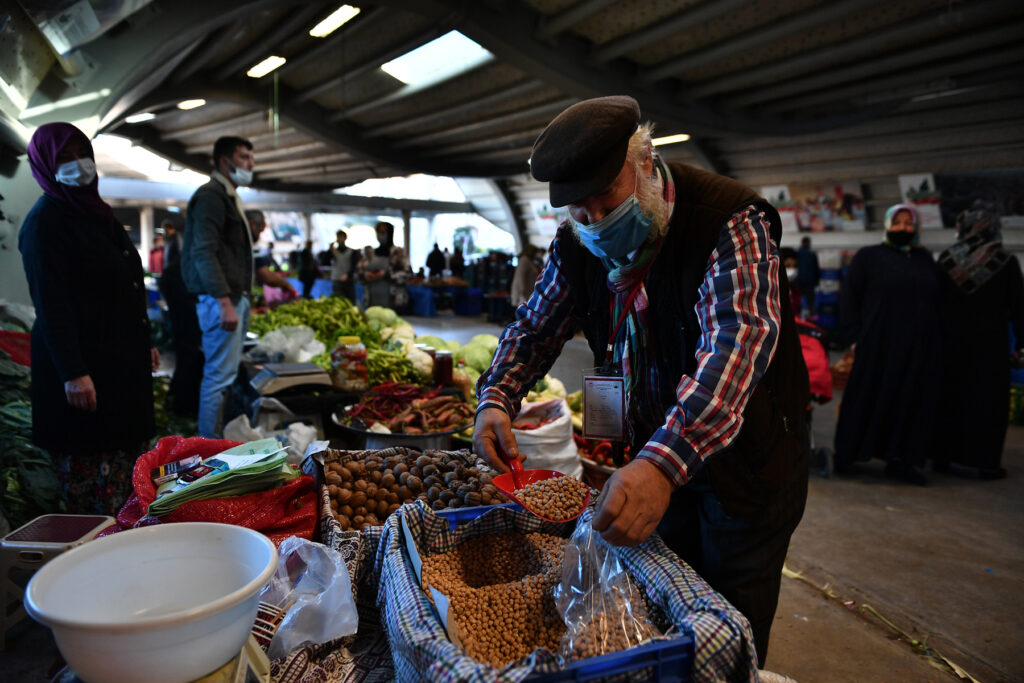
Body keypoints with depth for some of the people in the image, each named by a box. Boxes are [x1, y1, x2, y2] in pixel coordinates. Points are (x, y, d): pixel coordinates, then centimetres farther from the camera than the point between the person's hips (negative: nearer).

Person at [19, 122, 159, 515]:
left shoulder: (96, 213, 17)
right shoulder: (44, 221, -9)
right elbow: (50, 303, -16)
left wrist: (145, 345, 22)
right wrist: (72, 373, -21)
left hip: (122, 361, 8)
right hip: (84, 370, -8)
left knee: (127, 473, 11)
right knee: (93, 484, -4)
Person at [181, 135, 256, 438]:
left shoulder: (229, 197, 22)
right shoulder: (211, 195, -10)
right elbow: (203, 252, -20)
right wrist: (225, 303, -25)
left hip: (234, 297, 10)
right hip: (221, 299, -10)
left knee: (226, 373, 13)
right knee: (220, 376, -8)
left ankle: (215, 440, 21)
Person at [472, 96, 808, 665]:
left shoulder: (731, 222, -25)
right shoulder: (577, 244, -5)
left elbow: (738, 340, -39)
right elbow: (535, 326, 4)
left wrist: (665, 462, -52)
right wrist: (496, 399, -16)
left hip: (744, 461, -5)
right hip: (651, 458, 5)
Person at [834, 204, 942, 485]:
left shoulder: (925, 260, 15)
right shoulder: (869, 256, 3)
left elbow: (936, 302, 15)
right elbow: (849, 296, -2)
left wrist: (935, 340, 5)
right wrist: (855, 336, -10)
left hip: (918, 347, 4)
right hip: (878, 344, -4)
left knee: (912, 403, 4)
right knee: (868, 398, 0)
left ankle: (899, 460, 13)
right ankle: (846, 455, 13)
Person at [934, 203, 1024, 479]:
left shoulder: (946, 260, -3)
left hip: (952, 340, 2)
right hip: (990, 343, -2)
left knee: (951, 395, 11)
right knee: (986, 399, 5)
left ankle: (944, 455, 17)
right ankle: (980, 460, 8)